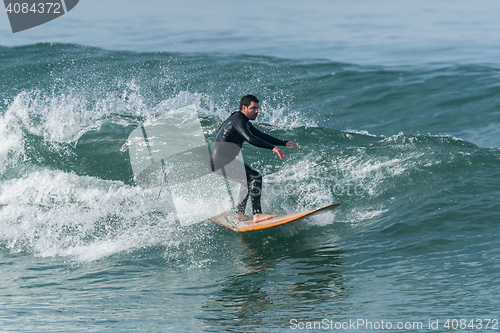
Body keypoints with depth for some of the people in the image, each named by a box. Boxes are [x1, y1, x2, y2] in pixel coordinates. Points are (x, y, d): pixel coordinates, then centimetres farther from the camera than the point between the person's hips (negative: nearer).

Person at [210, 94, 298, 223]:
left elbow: (262, 136, 25)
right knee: (255, 177, -17)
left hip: (220, 162, 11)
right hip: (221, 161, -11)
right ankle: (257, 214, -23)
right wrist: (273, 148, -35)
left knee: (249, 180, 25)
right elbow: (250, 138, -29)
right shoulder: (238, 120, -13)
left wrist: (284, 143, 17)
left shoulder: (245, 123, 19)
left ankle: (239, 214, 21)